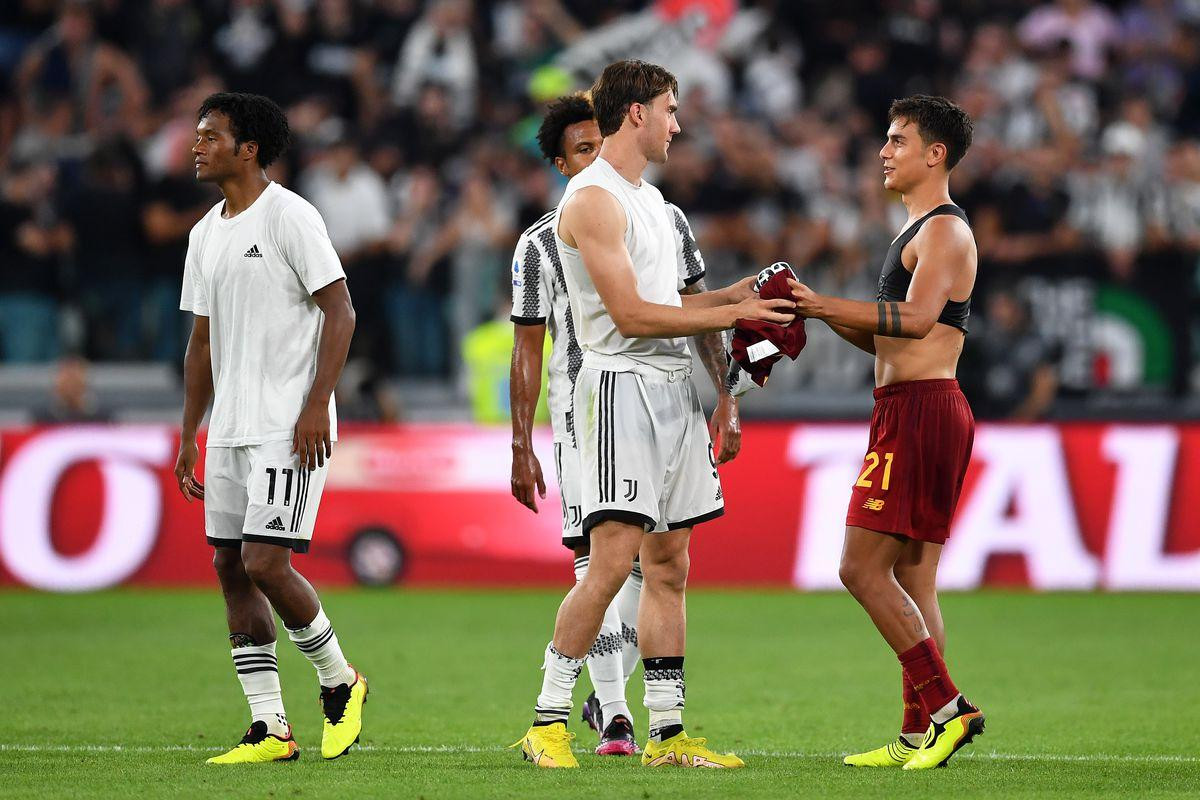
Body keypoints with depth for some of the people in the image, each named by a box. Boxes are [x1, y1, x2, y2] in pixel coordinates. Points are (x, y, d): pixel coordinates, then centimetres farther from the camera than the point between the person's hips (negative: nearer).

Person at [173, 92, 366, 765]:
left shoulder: (289, 216, -9)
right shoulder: (206, 234, 15)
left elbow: (340, 310, -12)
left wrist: (317, 405, -19)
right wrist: (189, 434, 17)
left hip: (290, 429, -9)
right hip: (231, 429, 9)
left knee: (266, 563, -15)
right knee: (231, 567, 5)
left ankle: (341, 683, 8)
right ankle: (271, 729, 9)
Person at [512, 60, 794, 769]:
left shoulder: (651, 200, 20)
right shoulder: (594, 200, -11)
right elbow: (631, 315, -17)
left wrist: (732, 294, 12)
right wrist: (733, 314, -14)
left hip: (672, 389, 9)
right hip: (622, 385, -9)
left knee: (669, 565, 8)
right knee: (613, 558, -16)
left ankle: (667, 732, 10)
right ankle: (549, 719, -10)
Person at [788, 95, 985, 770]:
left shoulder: (945, 229, -10)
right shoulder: (918, 232, 23)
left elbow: (917, 319, -26)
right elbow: (888, 340, 24)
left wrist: (824, 304, -26)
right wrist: (821, 312, 11)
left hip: (922, 410, -11)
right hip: (907, 409, 11)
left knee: (863, 568, -12)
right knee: (912, 579, 8)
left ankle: (946, 706, -13)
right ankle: (921, 735, 8)